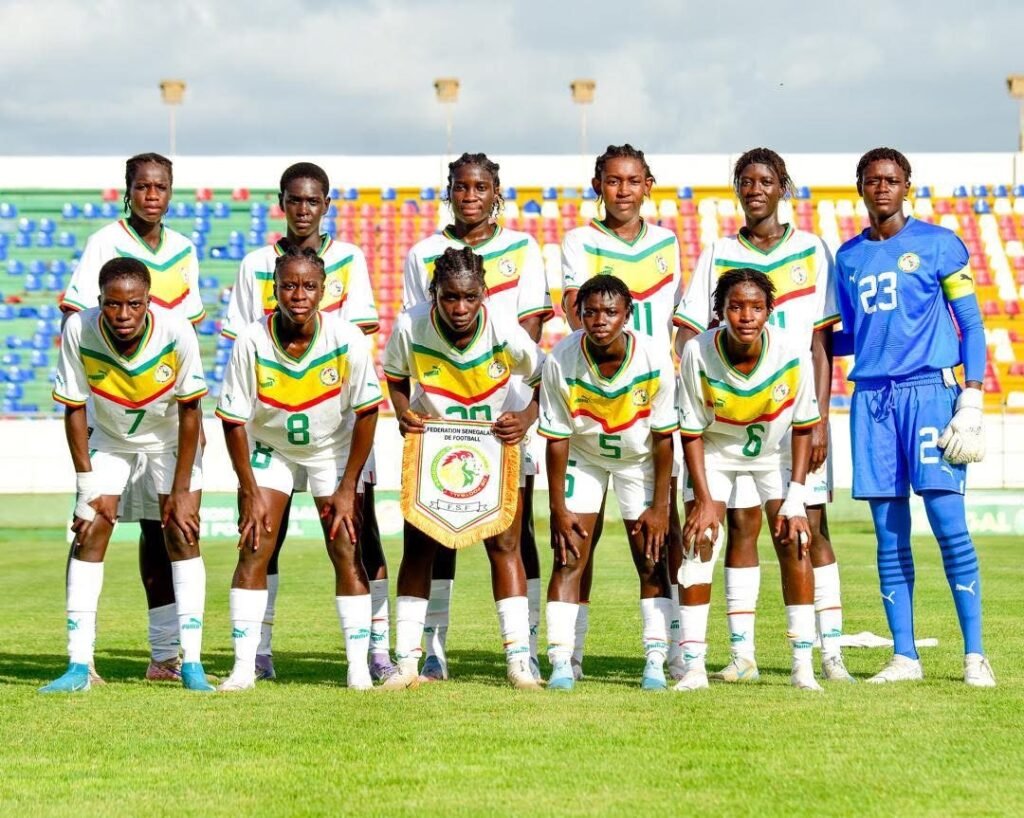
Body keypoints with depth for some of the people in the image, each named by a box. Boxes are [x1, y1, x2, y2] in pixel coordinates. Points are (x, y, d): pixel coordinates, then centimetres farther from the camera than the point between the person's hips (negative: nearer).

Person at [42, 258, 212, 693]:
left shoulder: (177, 332, -31)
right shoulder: (79, 331, -29)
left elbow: (190, 411, -19)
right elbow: (74, 410, -17)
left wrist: (181, 490, -16)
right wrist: (88, 488, -16)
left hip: (171, 437, -1)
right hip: (108, 437, 1)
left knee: (182, 534, -10)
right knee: (89, 533, -9)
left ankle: (191, 663, -6)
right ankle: (78, 665, -6)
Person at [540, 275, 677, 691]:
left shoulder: (653, 362, -26)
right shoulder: (561, 361, -26)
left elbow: (663, 436, -15)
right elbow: (557, 437, -16)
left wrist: (659, 506, -12)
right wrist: (559, 508, -14)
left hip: (640, 460, 0)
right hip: (582, 457, 0)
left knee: (651, 560, -4)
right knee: (569, 558, -9)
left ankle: (655, 661, 0)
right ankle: (561, 661, -9)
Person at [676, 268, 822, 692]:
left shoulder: (793, 353, -28)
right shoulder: (698, 353, -29)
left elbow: (803, 426, -13)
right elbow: (691, 431, -17)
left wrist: (796, 497, -16)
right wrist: (704, 499, -19)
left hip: (775, 451, 1)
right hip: (714, 451, 0)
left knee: (793, 541, -10)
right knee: (700, 540, -13)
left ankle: (803, 664, -4)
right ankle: (693, 664, -8)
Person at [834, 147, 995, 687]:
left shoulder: (938, 244, 2)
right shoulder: (848, 257, 14)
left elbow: (971, 325, 2)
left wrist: (971, 401, -7)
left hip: (929, 390, -4)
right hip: (871, 398, 4)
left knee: (948, 523, -10)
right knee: (889, 534, 3)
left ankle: (974, 655, -4)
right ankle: (904, 656, 7)